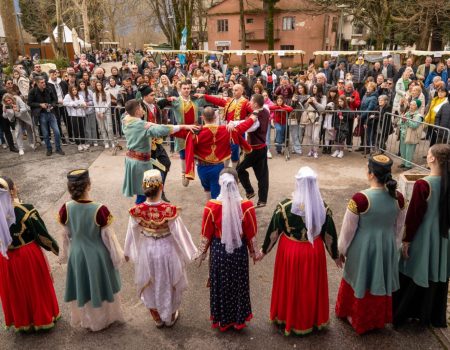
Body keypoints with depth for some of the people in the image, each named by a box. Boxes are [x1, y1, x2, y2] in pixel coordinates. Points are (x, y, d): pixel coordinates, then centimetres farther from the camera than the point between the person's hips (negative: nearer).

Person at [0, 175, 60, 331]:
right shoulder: (26, 209, -25)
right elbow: (42, 233, -15)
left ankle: (21, 321, 43)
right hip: (29, 255, -4)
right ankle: (43, 317, 36)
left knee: (15, 291, 23)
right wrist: (56, 248, -1)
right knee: (37, 288, 18)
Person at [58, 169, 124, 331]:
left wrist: (66, 254, 14)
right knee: (101, 287, 21)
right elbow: (108, 236, -18)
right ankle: (104, 319, 43)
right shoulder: (99, 210, -29)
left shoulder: (66, 208, -17)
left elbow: (66, 234, -3)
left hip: (77, 254, 3)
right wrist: (117, 256, -2)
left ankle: (87, 320, 45)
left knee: (83, 288, 24)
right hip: (98, 255, -3)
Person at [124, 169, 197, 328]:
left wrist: (128, 252, 15)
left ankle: (157, 318, 42)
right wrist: (189, 252, 2)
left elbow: (131, 233, -4)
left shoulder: (137, 211, -20)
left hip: (147, 251, 2)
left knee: (151, 285, 24)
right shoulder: (170, 209, -26)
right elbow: (179, 233, -15)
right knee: (168, 284, 22)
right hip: (167, 250, -1)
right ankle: (170, 317, 43)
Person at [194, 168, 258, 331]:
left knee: (220, 284, 21)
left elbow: (206, 234, -8)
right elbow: (251, 234, -8)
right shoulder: (247, 206, -20)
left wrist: (202, 252, 9)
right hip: (239, 250, 0)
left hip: (219, 250, 0)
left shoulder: (211, 206, -20)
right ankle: (239, 319, 40)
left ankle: (222, 320, 39)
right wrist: (254, 252, 9)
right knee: (238, 283, 22)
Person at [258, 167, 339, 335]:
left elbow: (273, 230, -10)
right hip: (313, 252, 2)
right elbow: (330, 233, -3)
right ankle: (313, 320, 42)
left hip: (290, 251, -1)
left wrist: (264, 250, 6)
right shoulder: (323, 206, -15)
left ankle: (287, 319, 38)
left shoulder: (285, 205, -21)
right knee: (310, 287, 22)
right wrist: (335, 255, 13)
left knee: (289, 286, 19)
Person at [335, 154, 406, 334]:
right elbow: (399, 228, 4)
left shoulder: (360, 198, -26)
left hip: (363, 248, -4)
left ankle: (358, 319, 39)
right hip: (386, 247, 4)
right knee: (381, 282, 24)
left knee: (360, 282, 18)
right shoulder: (398, 197, -11)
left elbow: (348, 229, -15)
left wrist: (341, 250, 0)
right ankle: (377, 319, 44)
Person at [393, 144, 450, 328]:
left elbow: (414, 215, -19)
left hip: (422, 237, -6)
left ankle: (400, 314, 26)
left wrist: (406, 239, -9)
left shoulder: (423, 185, -24)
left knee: (414, 275, 10)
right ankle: (434, 316, 36)